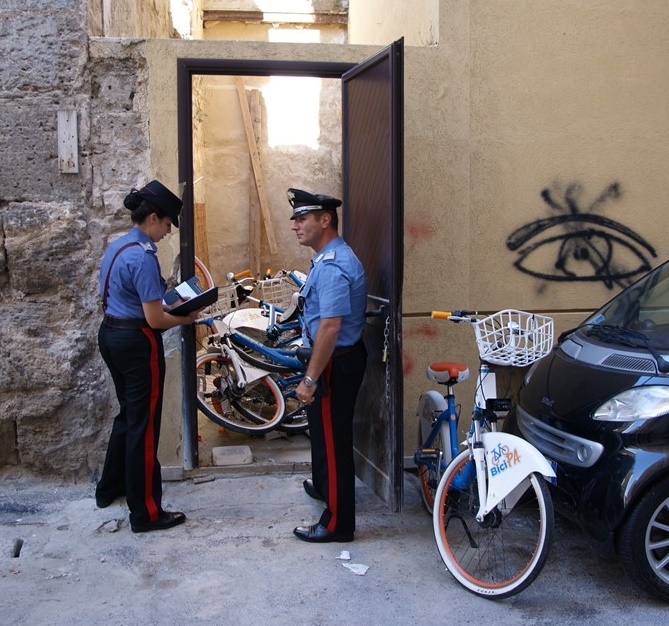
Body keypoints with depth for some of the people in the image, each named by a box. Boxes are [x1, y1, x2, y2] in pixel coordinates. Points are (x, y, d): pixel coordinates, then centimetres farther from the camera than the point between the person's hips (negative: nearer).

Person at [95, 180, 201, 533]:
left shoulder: (117, 247, 9)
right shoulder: (143, 256, -21)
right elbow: (154, 319, -22)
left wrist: (165, 297, 14)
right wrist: (186, 318, -4)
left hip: (110, 335, 10)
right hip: (137, 343, -10)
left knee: (128, 415, 24)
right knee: (143, 425, -1)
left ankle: (110, 487, 38)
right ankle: (146, 513, 7)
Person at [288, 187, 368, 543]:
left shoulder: (331, 267, -24)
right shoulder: (331, 257, 10)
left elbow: (330, 327, -30)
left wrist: (309, 379, -27)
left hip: (336, 362, -10)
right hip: (340, 357, 10)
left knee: (332, 437, 0)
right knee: (323, 429, 27)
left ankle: (337, 523, 12)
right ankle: (325, 487, 48)